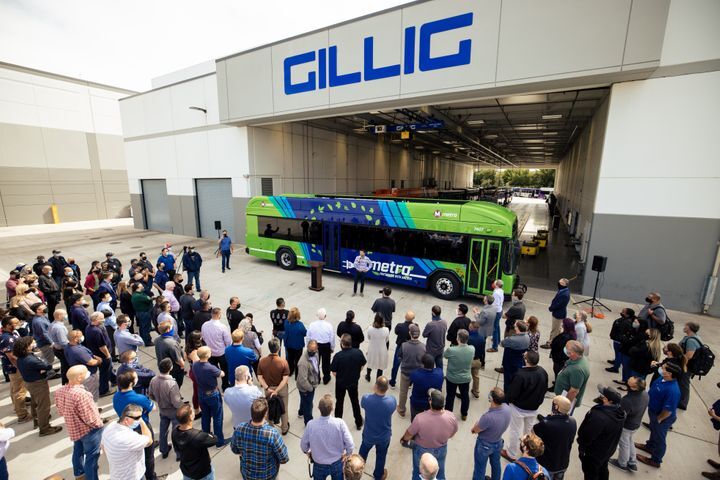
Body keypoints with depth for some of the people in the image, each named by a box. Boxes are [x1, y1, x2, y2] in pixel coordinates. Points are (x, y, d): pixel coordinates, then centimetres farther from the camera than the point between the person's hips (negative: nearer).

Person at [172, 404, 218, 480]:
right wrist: (208, 435, -4)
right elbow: (215, 440, -22)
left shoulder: (175, 431, -20)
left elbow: (177, 451, -1)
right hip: (203, 473, -5)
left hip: (185, 470, 5)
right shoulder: (198, 436, -40)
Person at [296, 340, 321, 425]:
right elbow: (302, 380, -32)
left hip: (312, 384, 8)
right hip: (306, 388, -8)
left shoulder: (315, 354, -12)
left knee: (305, 401, 33)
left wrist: (318, 379, 11)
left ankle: (301, 412, 60)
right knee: (308, 405, 15)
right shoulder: (303, 362, -38)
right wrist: (310, 388, -18)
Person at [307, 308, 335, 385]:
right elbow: (332, 338, -8)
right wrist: (332, 348, 8)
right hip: (326, 346, -1)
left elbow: (308, 337, -4)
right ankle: (326, 379, 33)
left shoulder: (312, 325, -15)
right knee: (326, 363, 17)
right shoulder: (329, 325, -18)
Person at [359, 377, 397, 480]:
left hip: (368, 435, 1)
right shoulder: (392, 401, -32)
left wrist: (374, 392, -3)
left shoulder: (366, 398, -33)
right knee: (381, 456, 29)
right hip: (384, 436, -1)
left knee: (364, 450, 33)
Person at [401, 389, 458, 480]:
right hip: (441, 450, 2)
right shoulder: (451, 417, -30)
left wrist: (404, 440, 3)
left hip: (422, 450, -2)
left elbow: (409, 434, -19)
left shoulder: (420, 418, -39)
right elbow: (451, 435, -7)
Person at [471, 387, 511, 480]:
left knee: (480, 468, 21)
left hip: (484, 445, -6)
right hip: (498, 442, 6)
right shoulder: (507, 408, -25)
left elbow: (475, 430, -23)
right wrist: (480, 424, -4)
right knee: (496, 464, 32)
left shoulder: (488, 417, -44)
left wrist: (475, 426, -2)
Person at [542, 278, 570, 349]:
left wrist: (551, 308, -11)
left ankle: (550, 343, 18)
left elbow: (558, 305, -26)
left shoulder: (565, 295, -31)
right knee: (557, 329, 24)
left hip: (559, 314, -9)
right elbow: (556, 299, 9)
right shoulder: (563, 291, 0)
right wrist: (552, 306, -2)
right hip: (558, 313, 9)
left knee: (554, 330, 6)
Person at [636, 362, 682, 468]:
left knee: (659, 438, 16)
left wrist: (658, 419, -17)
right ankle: (650, 446, 55)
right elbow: (653, 388, 6)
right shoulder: (663, 379, -14)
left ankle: (655, 460, 37)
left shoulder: (672, 390, -38)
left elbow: (668, 410, -30)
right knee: (653, 431, 30)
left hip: (662, 417, -8)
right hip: (653, 410, 8)